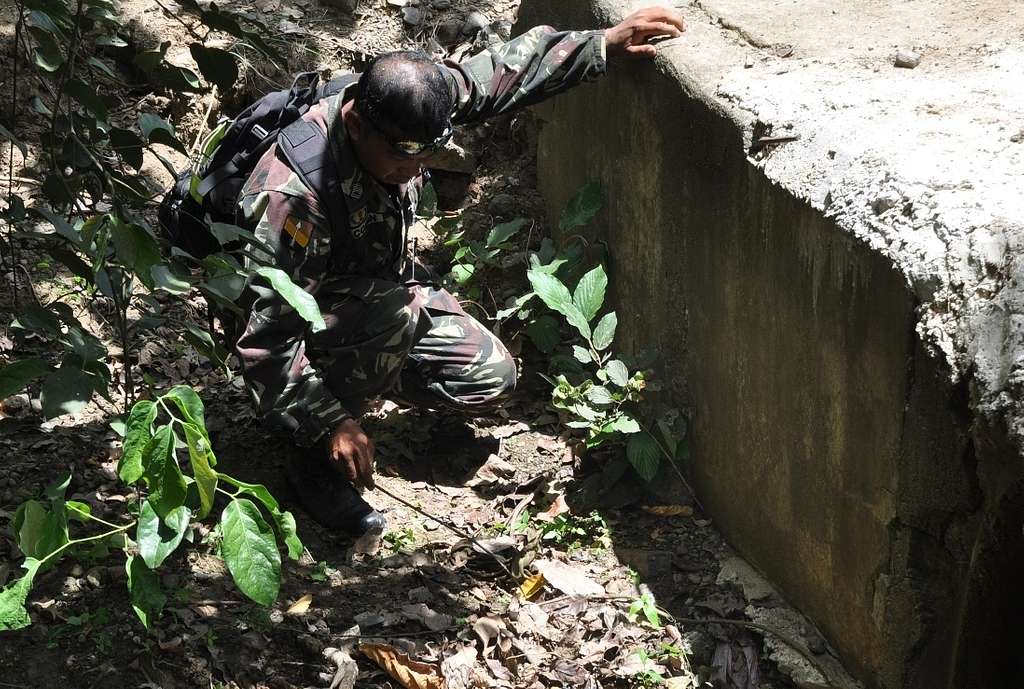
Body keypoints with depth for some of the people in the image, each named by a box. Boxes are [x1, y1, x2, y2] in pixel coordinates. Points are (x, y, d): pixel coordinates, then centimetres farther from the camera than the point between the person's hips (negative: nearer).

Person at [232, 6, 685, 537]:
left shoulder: (397, 111, -18)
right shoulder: (292, 198, -38)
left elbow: (498, 75, -6)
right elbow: (264, 338, -35)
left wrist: (605, 43, -10)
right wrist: (330, 423, -37)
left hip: (380, 291, 7)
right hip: (306, 330, -7)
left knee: (490, 378, -3)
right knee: (392, 312, -38)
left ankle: (359, 374, 19)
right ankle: (318, 467, -17)